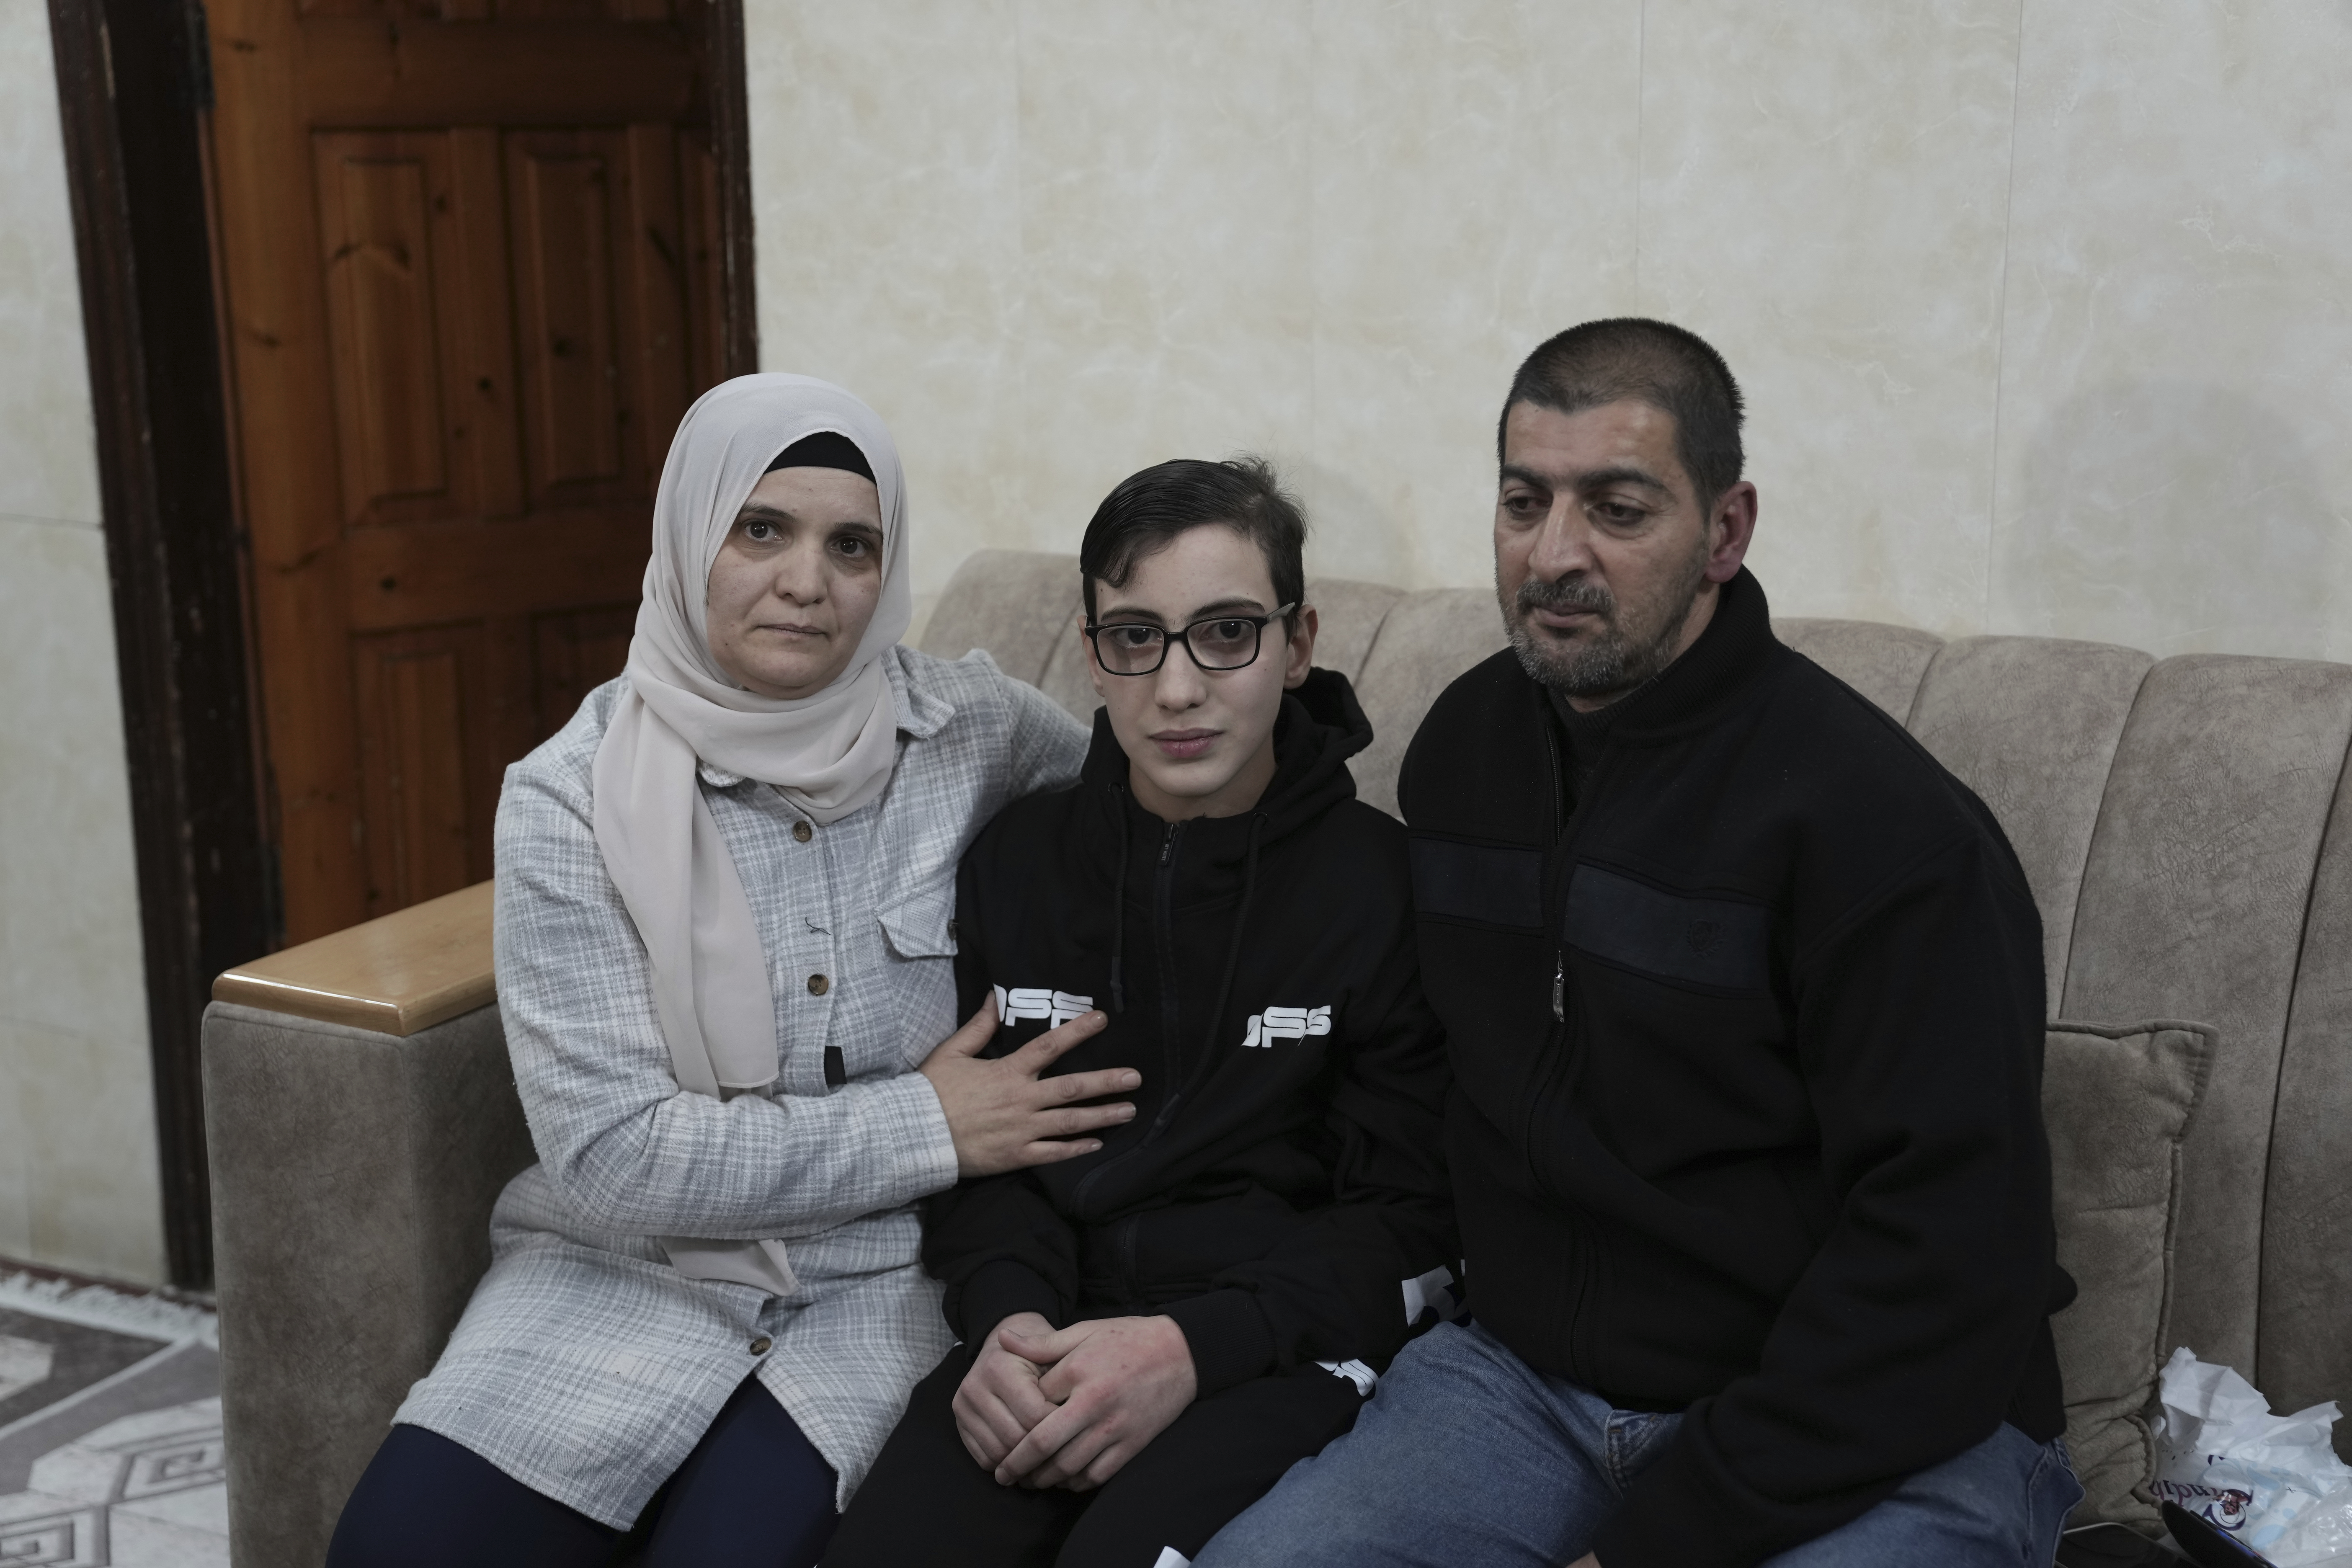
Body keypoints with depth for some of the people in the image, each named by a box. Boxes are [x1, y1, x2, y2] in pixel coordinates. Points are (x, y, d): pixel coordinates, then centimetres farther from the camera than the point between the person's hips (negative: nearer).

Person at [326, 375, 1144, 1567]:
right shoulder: (572, 797, -9)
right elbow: (607, 1154, -14)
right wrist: (923, 1129, -14)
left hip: (887, 1274, 0)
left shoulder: (971, 733, -4)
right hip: (632, 1261, 0)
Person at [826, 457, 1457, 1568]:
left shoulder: (1382, 882, -3)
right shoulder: (1018, 858, 9)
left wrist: (1195, 1347, -17)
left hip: (1282, 1337, -3)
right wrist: (1007, 1312, -8)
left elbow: (1409, 1214, -3)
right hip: (1055, 1315, 3)